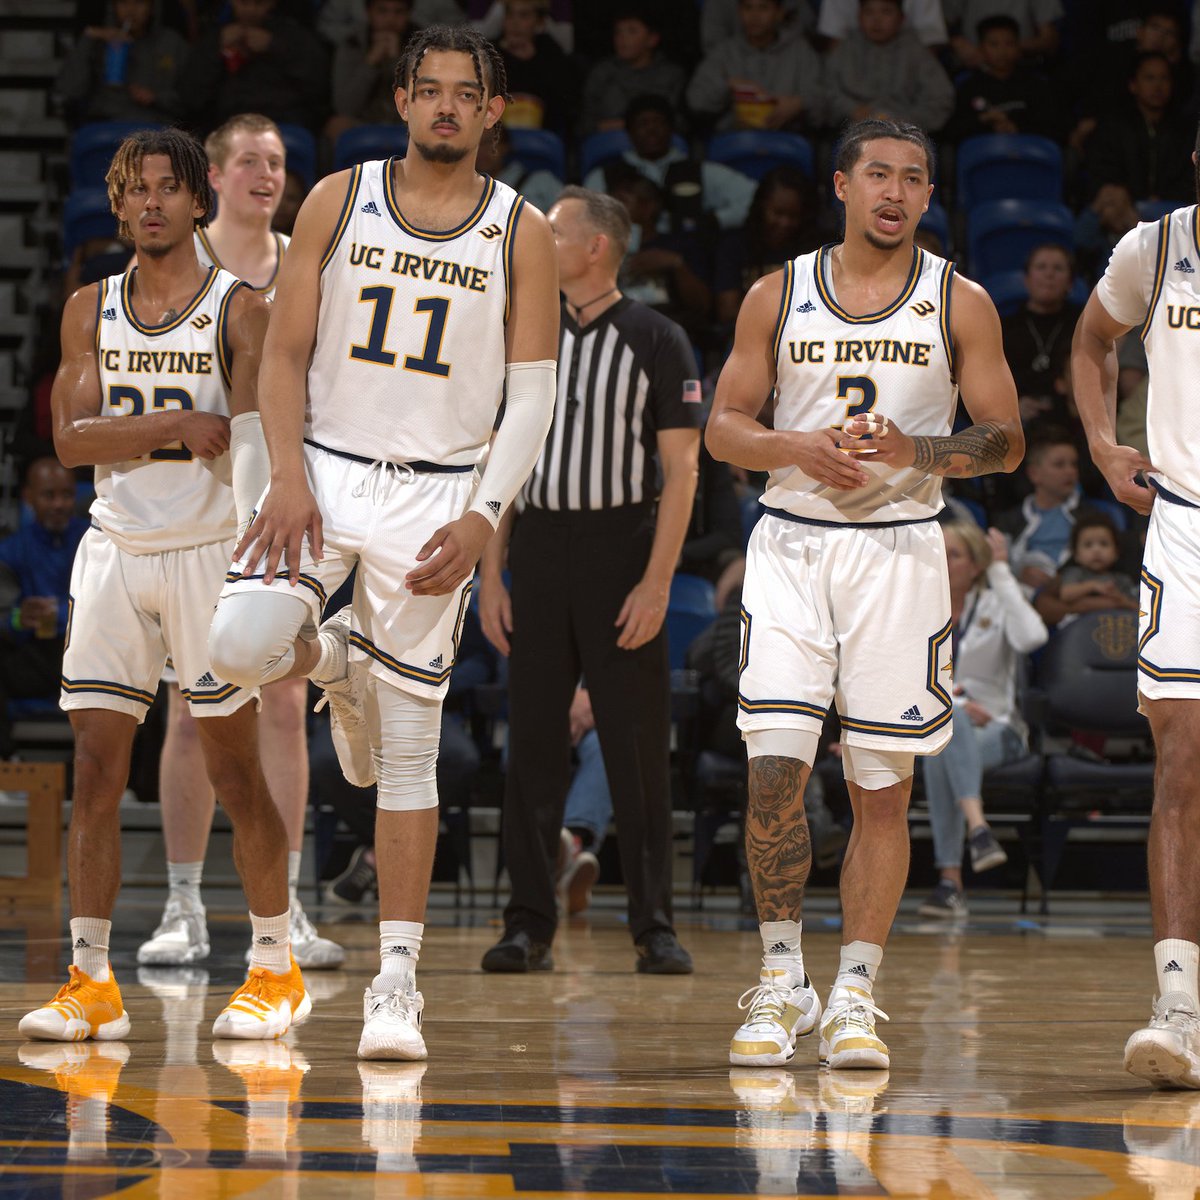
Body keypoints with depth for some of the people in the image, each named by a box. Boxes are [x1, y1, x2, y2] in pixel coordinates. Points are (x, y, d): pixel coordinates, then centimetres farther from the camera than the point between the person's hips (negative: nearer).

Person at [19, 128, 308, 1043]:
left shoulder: (239, 311, -4)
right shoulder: (91, 310, 7)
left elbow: (250, 448, -11)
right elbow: (71, 438, -4)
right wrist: (177, 424, -19)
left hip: (209, 551, -3)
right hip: (117, 549, 3)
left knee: (234, 768, 1)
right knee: (95, 767, -2)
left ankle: (277, 969, 13)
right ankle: (91, 981, 3)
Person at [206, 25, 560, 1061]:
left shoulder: (521, 233, 1)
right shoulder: (339, 202, 3)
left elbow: (534, 394, -1)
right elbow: (285, 353, 3)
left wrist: (482, 517, -13)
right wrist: (290, 478, -12)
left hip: (437, 496, -1)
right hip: (326, 468, 1)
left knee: (409, 752, -2)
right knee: (243, 642, -25)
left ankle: (398, 979, 1)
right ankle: (334, 664, 13)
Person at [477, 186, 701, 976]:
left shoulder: (657, 340, -2)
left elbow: (681, 472, -6)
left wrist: (657, 583, -14)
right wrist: (491, 576, 4)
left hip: (622, 552, -4)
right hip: (539, 552, 4)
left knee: (638, 748, -2)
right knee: (534, 746, 3)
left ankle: (655, 928, 3)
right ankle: (530, 926, 8)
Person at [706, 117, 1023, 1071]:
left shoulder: (960, 303, 3)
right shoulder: (778, 295, 5)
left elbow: (1006, 443, 3)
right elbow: (724, 426, 8)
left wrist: (914, 451, -15)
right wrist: (795, 447, -12)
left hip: (900, 552, 0)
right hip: (791, 545, 0)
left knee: (883, 789, 1)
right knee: (774, 773, -10)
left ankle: (854, 996, 9)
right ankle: (782, 981, 6)